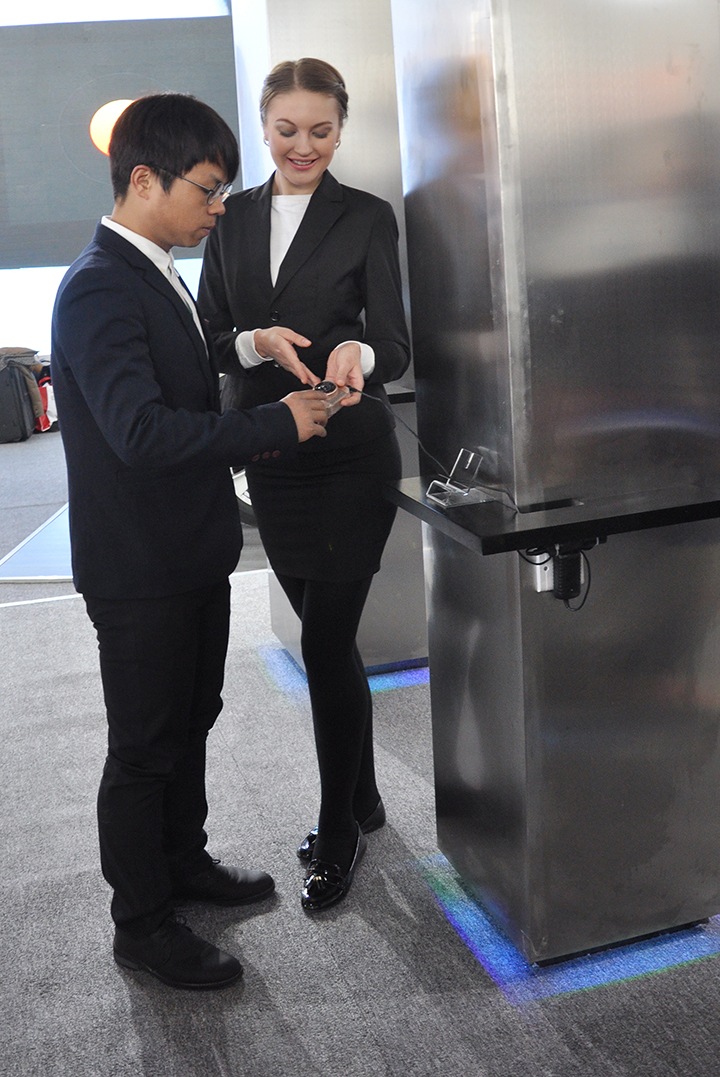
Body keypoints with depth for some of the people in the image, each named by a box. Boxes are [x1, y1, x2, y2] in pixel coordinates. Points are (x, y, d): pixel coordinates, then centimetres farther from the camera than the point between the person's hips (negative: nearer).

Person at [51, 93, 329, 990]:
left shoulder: (155, 276, 11)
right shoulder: (99, 290, -21)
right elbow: (141, 431, -31)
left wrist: (261, 420, 7)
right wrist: (276, 425, -26)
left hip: (192, 557, 10)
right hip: (139, 570, -9)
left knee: (189, 720, 23)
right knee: (143, 746, 5)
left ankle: (184, 861, 43)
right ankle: (141, 924, 23)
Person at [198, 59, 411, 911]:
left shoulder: (367, 218, -2)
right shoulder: (234, 218, 10)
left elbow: (395, 344, -8)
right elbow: (208, 334, 6)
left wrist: (358, 353, -31)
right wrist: (257, 343, -16)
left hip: (348, 457, -4)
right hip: (269, 457, 5)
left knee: (325, 643, -4)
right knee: (328, 636, 14)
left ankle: (338, 834, 13)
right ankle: (362, 802, 32)